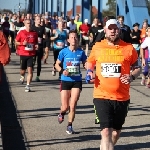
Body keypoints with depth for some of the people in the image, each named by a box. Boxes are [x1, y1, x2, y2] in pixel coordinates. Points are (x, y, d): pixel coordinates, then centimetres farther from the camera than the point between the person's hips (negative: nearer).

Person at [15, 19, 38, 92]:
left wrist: (36, 46, -2)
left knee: (30, 70, -11)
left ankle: (28, 86, -7)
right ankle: (22, 76, 47)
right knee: (23, 70, 11)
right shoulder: (21, 32, 0)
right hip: (23, 54, 0)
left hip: (31, 54, 0)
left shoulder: (34, 33, 6)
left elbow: (36, 42, 20)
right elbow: (16, 42, 5)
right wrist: (22, 43, -13)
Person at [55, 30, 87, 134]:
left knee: (73, 106, -5)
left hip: (77, 81, 1)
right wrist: (62, 71, -14)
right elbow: (57, 65, 6)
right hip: (65, 81, -1)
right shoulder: (64, 52, -3)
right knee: (65, 107, 1)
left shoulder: (81, 52, 1)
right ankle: (62, 113, 38)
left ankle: (70, 126, 12)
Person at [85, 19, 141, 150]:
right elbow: (90, 62, 20)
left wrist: (132, 77, -12)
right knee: (106, 131, -13)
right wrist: (89, 72, 0)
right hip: (102, 96, -1)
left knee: (116, 130, 18)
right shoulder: (97, 47, 2)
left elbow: (137, 68, 8)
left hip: (122, 97, 1)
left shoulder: (129, 48, -2)